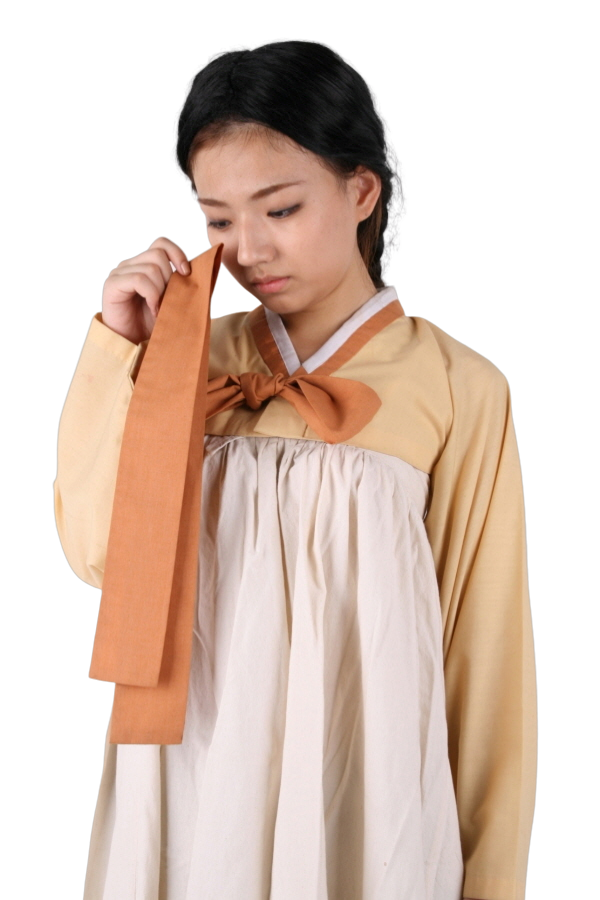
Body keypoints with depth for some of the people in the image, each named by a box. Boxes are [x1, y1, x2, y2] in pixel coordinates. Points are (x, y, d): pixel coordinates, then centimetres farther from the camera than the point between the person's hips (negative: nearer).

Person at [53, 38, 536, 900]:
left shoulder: (455, 387, -8)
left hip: (357, 766, -3)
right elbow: (102, 554, -3)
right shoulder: (203, 357, 3)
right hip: (196, 761, 3)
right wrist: (120, 353, -9)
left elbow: (484, 637, -4)